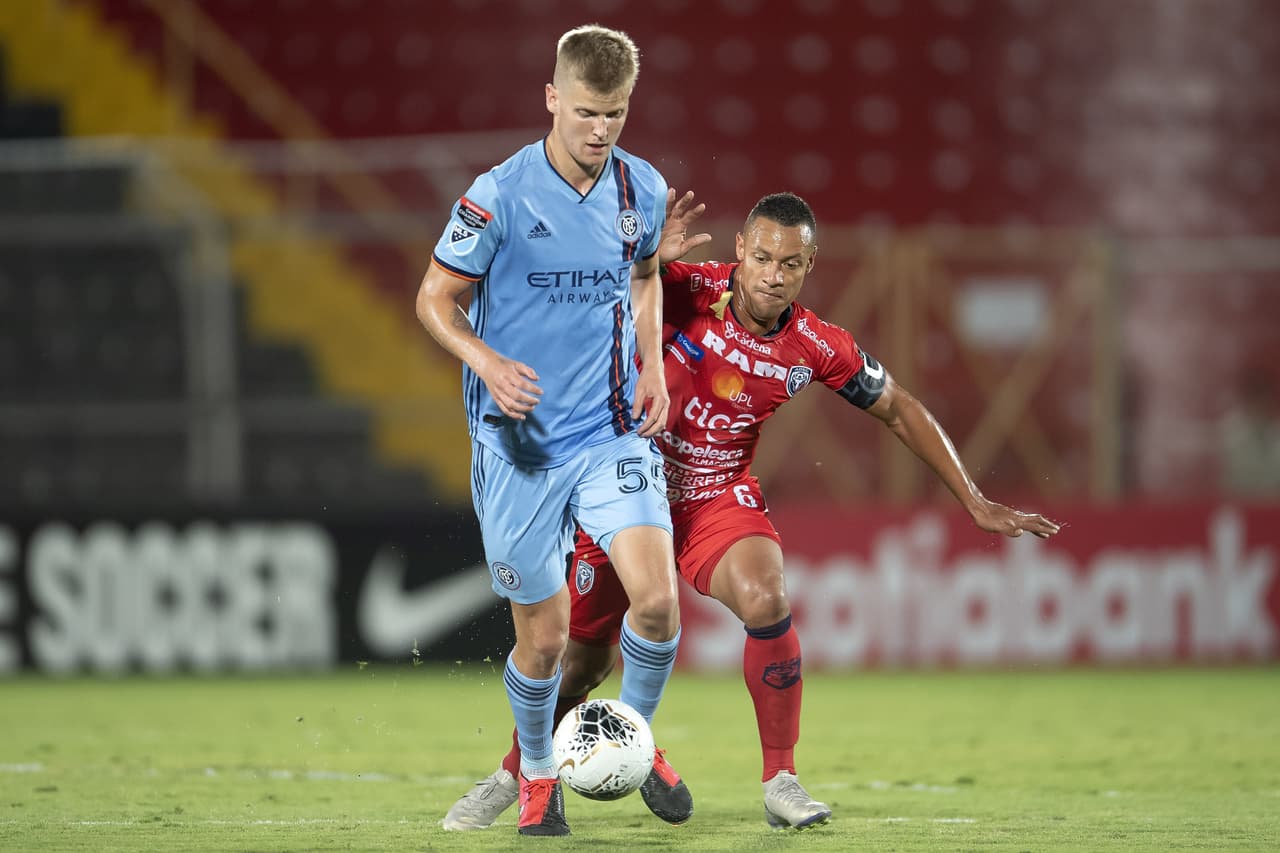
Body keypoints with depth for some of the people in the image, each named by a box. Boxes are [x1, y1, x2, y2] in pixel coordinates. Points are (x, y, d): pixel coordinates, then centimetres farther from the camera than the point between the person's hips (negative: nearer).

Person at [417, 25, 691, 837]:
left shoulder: (643, 190, 1)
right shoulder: (500, 196, -12)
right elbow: (435, 298, -3)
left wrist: (652, 364, 6)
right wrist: (487, 363, -21)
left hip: (615, 430, 3)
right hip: (521, 442, -3)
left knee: (657, 601, -16)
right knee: (545, 639, 3)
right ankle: (537, 774, 32)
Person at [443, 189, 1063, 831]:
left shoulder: (816, 348, -13)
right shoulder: (689, 291, -21)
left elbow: (900, 411, 1)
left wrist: (975, 503, 1)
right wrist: (648, 255, -50)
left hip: (720, 498, 1)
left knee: (766, 601, -29)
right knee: (582, 661, 7)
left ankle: (780, 781, -14)